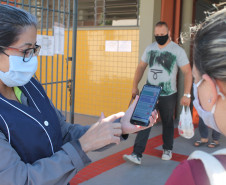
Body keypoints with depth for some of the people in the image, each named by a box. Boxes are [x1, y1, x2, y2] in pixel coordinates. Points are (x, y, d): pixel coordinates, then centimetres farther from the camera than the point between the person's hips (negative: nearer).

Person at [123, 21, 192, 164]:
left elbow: (188, 72, -10)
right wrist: (135, 86, 9)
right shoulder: (150, 48, 6)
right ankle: (137, 155, -7)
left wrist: (187, 94, -15)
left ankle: (168, 149, 35)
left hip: (168, 95, -3)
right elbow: (141, 67, 14)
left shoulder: (177, 50, -8)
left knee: (167, 123, 12)